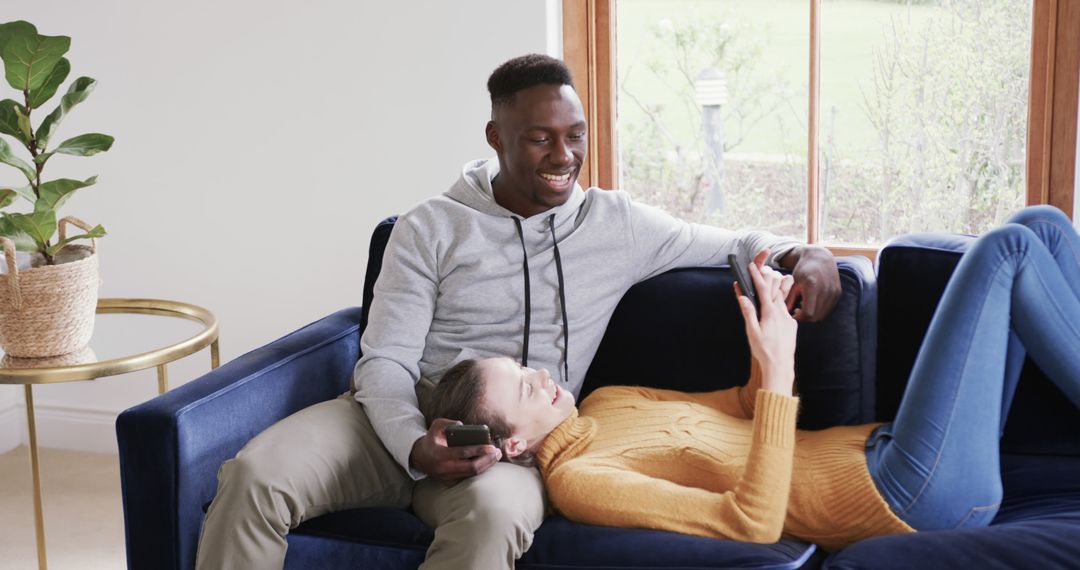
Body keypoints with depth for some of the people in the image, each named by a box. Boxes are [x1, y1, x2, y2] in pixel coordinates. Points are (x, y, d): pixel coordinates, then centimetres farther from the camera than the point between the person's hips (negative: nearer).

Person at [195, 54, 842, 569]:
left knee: (496, 514, -39)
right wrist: (416, 445, -24)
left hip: (513, 448, 0)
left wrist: (802, 251, -4)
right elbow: (385, 361, -2)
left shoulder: (616, 224, 8)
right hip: (404, 424, 0)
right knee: (256, 473, -28)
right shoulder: (430, 229, 3)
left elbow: (732, 242, 19)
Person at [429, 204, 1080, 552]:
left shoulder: (604, 402, 13)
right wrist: (778, 368, -28)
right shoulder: (580, 480, -17)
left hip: (875, 445, 9)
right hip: (916, 494, -9)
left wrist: (774, 323, -1)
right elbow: (754, 520, -27)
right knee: (1004, 251, -11)